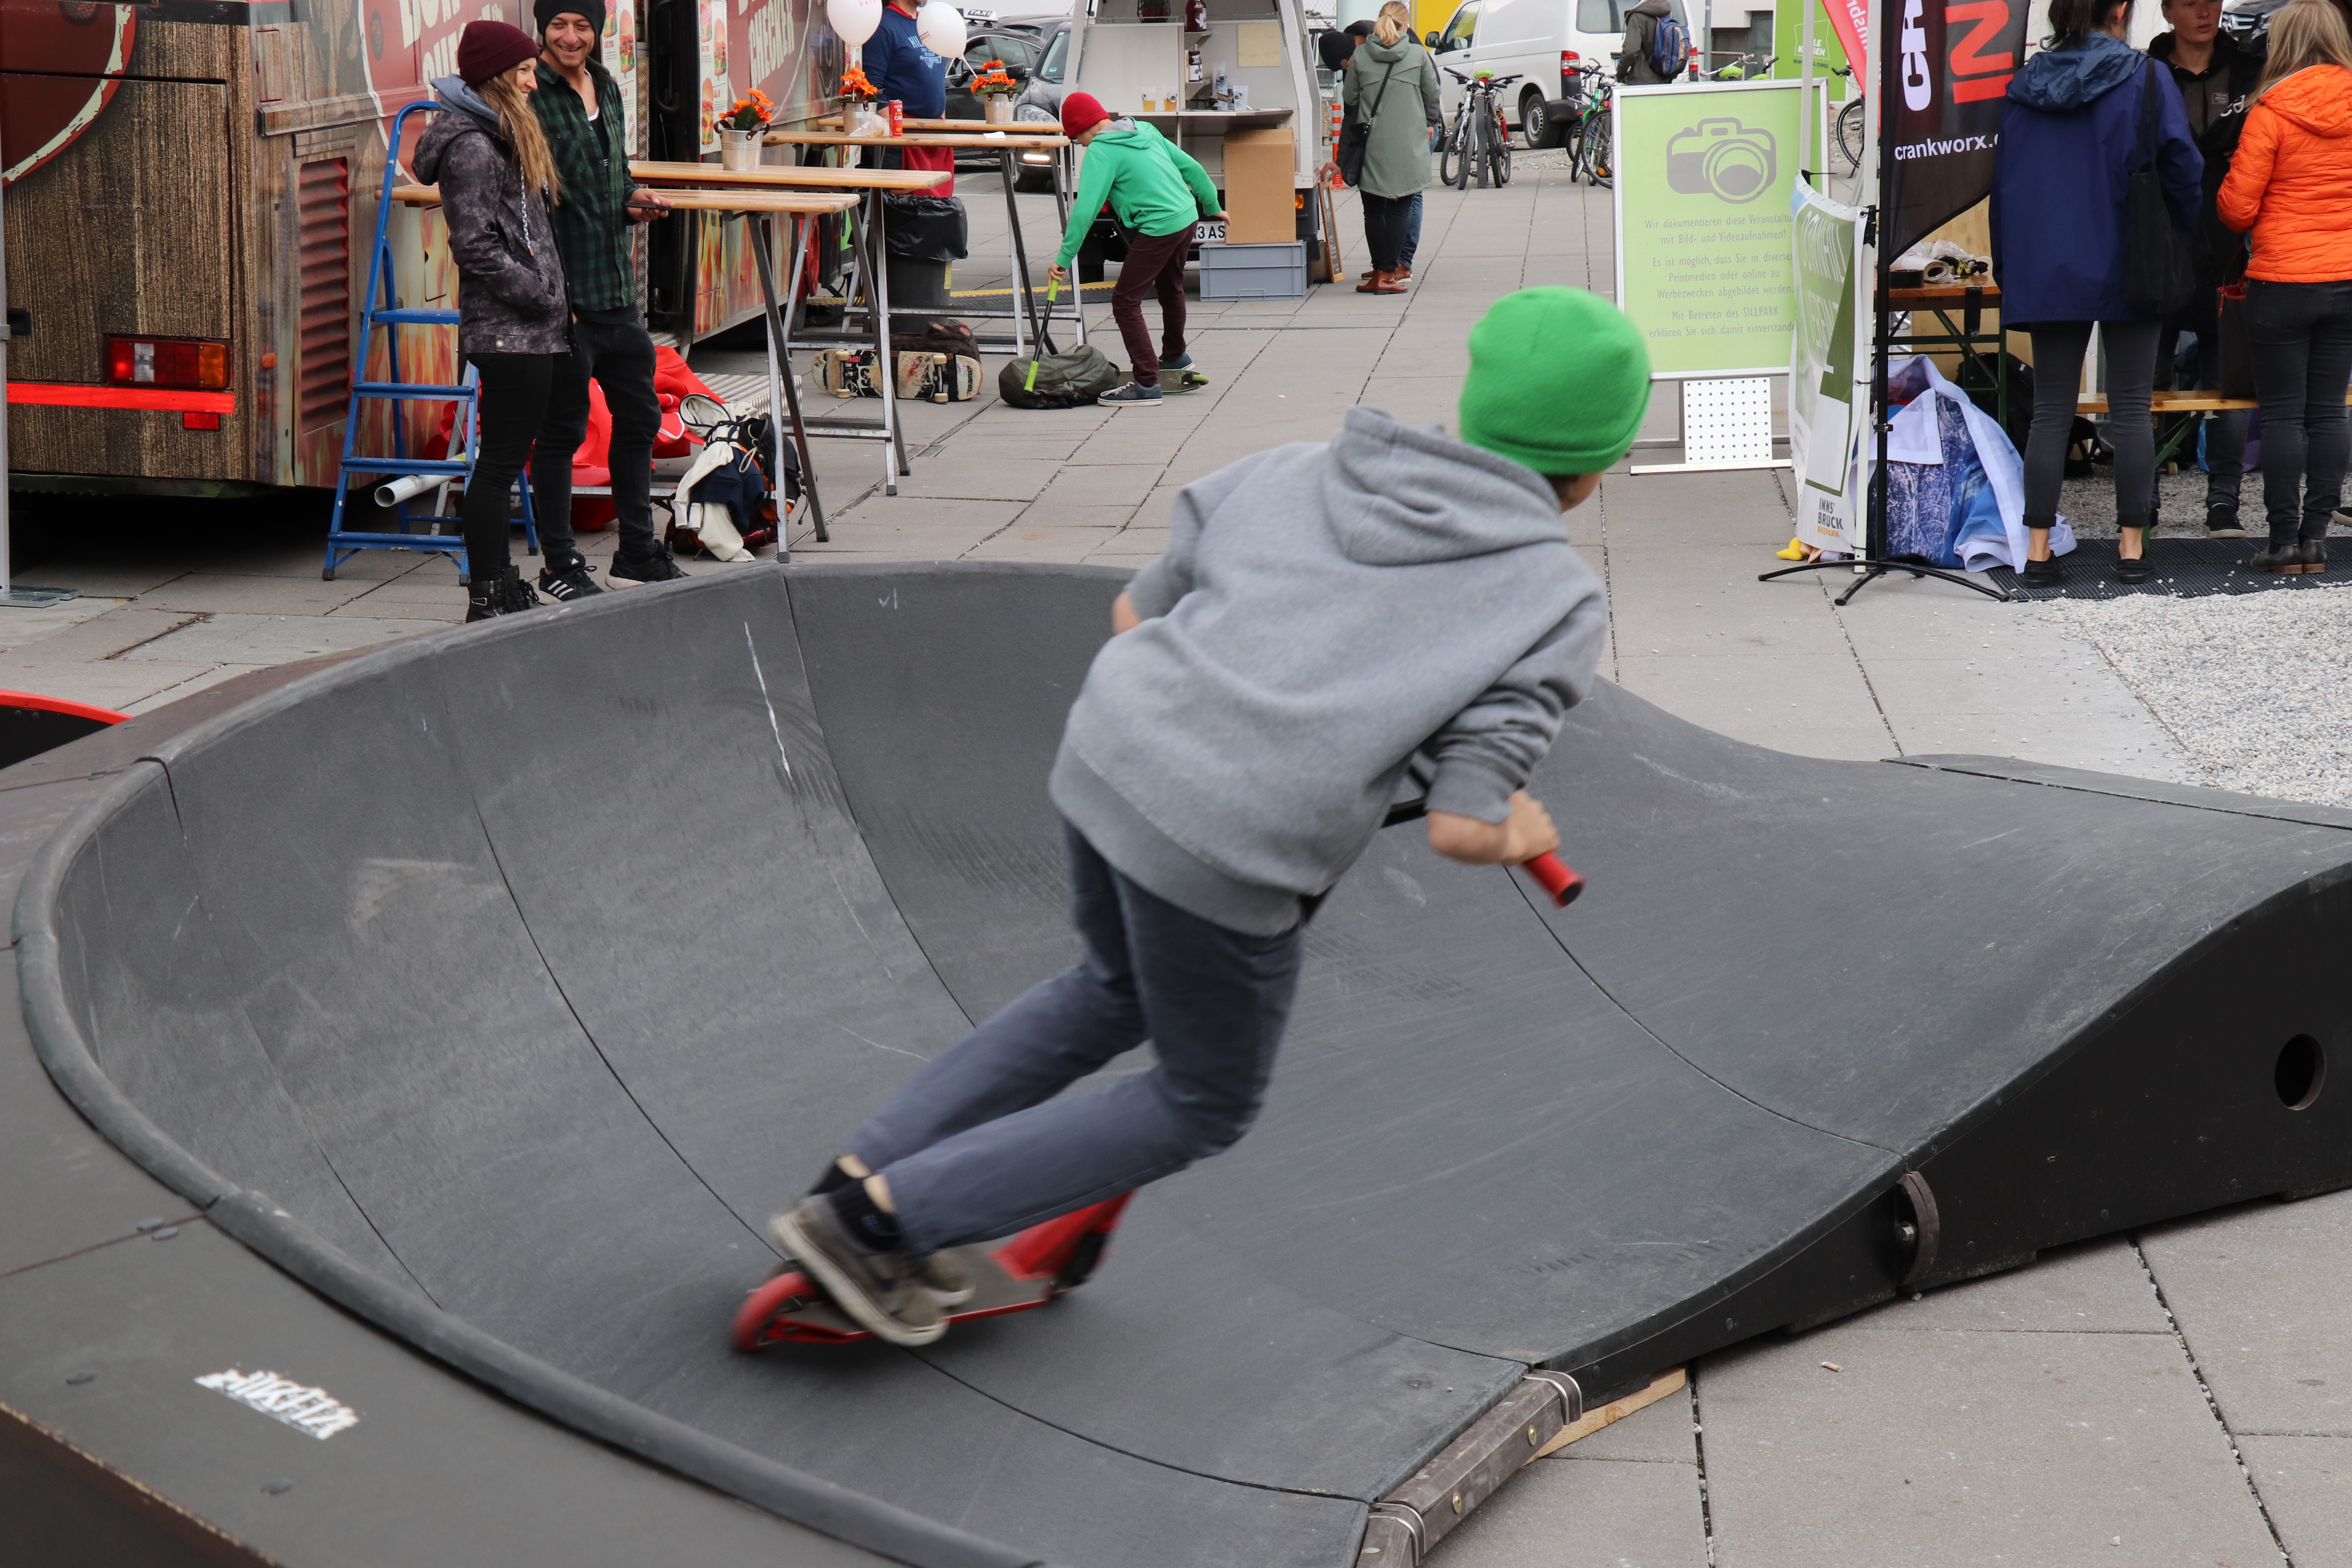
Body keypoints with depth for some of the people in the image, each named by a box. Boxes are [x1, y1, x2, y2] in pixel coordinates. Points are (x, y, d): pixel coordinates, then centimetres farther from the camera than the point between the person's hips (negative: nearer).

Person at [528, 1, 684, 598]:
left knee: (639, 415, 15)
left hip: (618, 289, 8)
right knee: (563, 429, 0)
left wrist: (633, 198, 4)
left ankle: (637, 552, 28)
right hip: (563, 294, -8)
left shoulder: (607, 88, 12)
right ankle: (559, 567, 11)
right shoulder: (531, 97, -13)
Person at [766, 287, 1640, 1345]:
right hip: (1224, 860, -6)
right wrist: (1516, 832, 13)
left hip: (1107, 757, 6)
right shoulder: (1556, 601, -2)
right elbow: (1461, 827, -8)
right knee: (1203, 1107, 20)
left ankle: (865, 1174, 32)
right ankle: (881, 1220, 14)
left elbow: (1135, 616, 19)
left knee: (1118, 992, 34)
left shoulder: (1295, 475, 13)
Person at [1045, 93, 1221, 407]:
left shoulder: (1100, 152, -10)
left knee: (1125, 302, -4)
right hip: (1188, 218, 9)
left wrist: (1064, 258, -16)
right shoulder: (1144, 131, 13)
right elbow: (1190, 166, 18)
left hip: (1158, 228, -9)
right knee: (1170, 289, 30)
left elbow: (1085, 209, -18)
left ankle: (1147, 385, -9)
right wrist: (1213, 207, 30)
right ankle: (1176, 358, 53)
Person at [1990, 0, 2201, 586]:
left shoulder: (2024, 87, 4)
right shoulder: (2146, 78, -5)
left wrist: (2009, 269, 16)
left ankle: (2038, 550, 1)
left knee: (2050, 411, 6)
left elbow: (2004, 182, 8)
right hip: (2127, 270, -2)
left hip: (2044, 272, 3)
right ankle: (2132, 544, 5)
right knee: (2131, 410, 5)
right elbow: (2181, 166, -7)